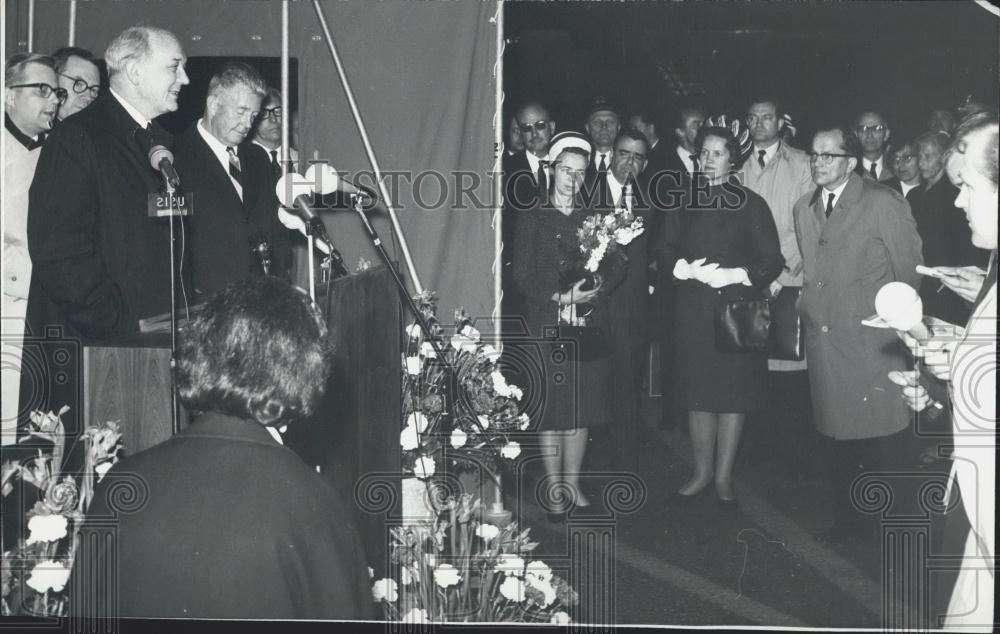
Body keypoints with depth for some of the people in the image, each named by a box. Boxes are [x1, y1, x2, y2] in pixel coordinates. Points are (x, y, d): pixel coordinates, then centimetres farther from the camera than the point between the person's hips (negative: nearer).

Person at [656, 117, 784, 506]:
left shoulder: (751, 205, 1)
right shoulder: (685, 203, 10)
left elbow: (772, 262, -3)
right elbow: (664, 252, 7)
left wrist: (731, 275, -16)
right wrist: (688, 269, -12)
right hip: (693, 312, 3)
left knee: (733, 394, 1)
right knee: (698, 394, 5)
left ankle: (724, 476, 12)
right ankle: (702, 473, 16)